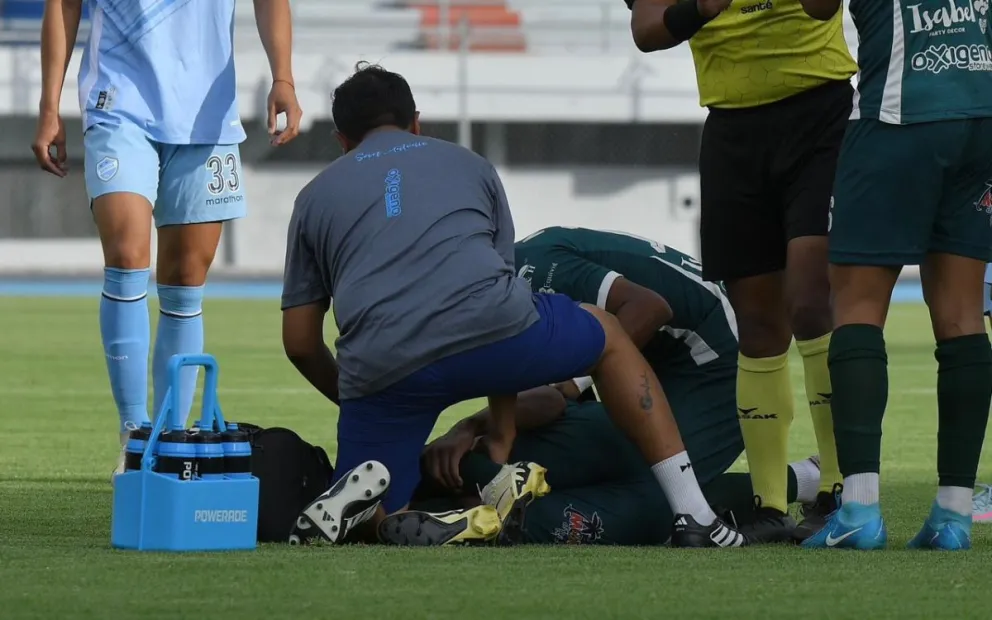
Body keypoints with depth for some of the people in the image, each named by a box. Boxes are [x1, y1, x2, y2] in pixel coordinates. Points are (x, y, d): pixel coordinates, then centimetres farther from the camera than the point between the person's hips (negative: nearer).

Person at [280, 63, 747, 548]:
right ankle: (694, 516, 23)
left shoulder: (315, 196, 26)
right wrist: (501, 435, 34)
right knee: (607, 335, 32)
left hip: (380, 371, 0)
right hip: (489, 330, 0)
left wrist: (359, 405, 40)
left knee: (367, 525, 20)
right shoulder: (468, 165, 29)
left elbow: (300, 342, 21)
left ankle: (365, 487, -17)